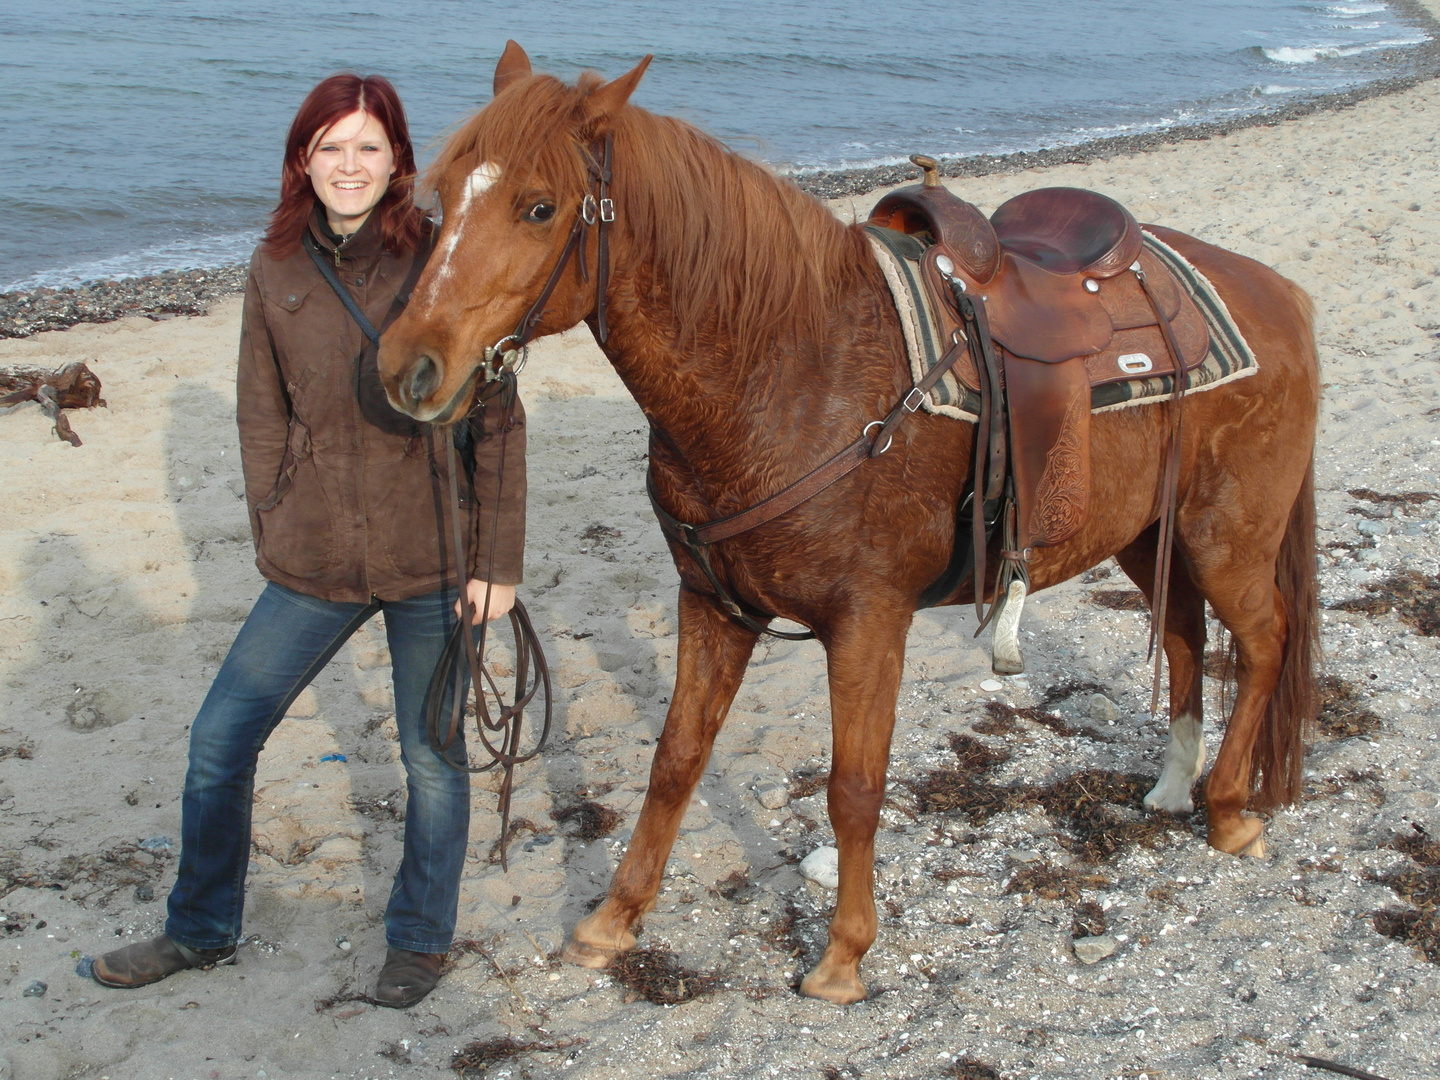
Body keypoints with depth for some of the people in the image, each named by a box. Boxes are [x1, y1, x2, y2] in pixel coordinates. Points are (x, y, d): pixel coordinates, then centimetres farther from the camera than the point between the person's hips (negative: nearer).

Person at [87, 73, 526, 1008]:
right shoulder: (277, 272, 0)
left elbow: (498, 424, -7)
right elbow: (262, 417, 9)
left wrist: (497, 562, -8)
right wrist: (274, 537, 6)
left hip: (432, 556, -3)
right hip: (317, 559, 4)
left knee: (433, 755, 9)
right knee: (221, 736, 8)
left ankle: (421, 939, 32)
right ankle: (201, 930, 30)